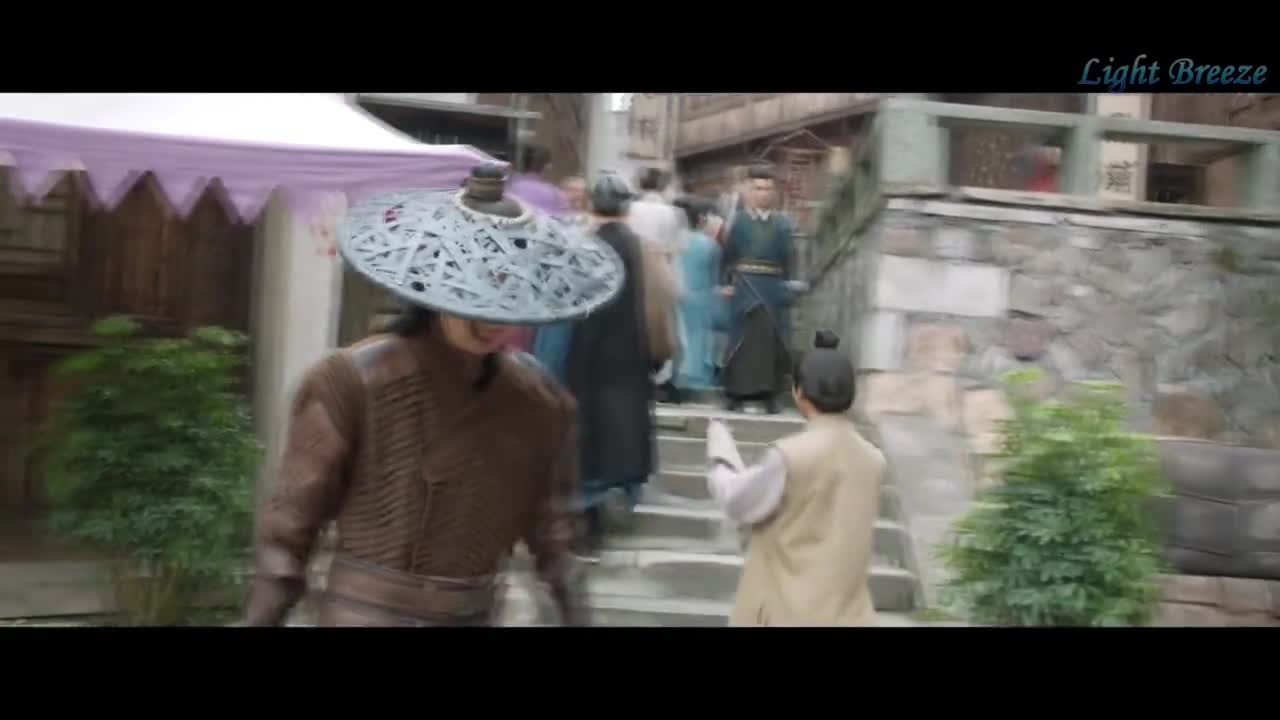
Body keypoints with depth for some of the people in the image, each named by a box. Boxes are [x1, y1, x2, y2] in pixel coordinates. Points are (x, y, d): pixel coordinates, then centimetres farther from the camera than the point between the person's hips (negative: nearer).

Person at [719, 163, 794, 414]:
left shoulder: (782, 224, 6)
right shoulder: (739, 220, 2)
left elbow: (787, 260, 5)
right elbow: (729, 255, 0)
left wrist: (784, 287, -2)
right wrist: (727, 282, -8)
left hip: (772, 288, 2)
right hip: (744, 287, -1)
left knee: (771, 339, 3)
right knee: (741, 337, 1)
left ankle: (769, 393, 10)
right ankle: (735, 392, 7)